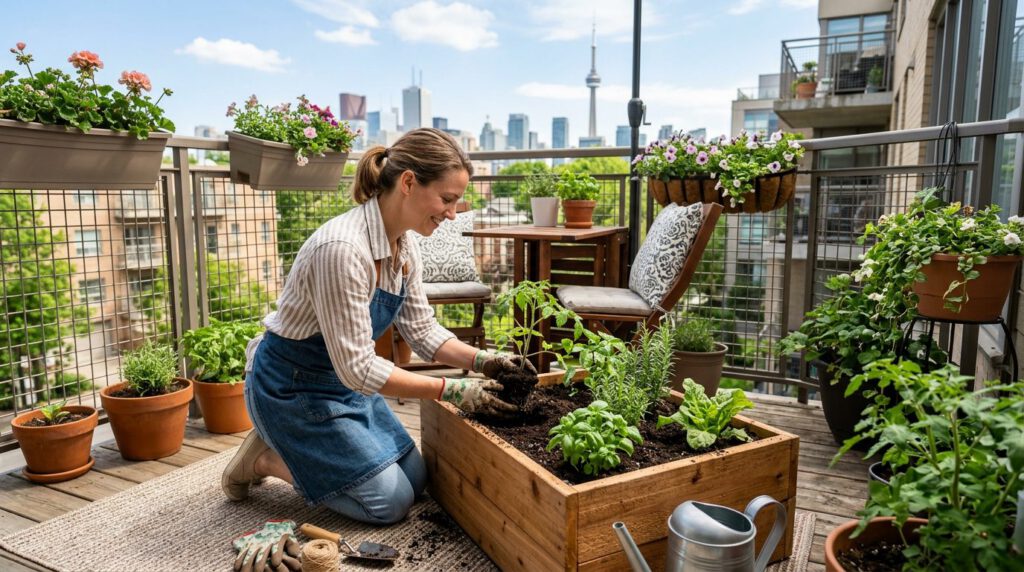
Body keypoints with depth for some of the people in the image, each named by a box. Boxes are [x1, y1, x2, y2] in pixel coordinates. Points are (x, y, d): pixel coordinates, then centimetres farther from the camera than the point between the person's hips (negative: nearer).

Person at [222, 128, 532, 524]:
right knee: (391, 501, -5)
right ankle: (265, 459, 9)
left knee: (415, 479, 11)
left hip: (344, 378, 8)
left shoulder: (404, 245, -6)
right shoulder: (343, 248, -33)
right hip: (293, 387, -8)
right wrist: (452, 391, -28)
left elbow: (422, 330, 2)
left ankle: (286, 445, 21)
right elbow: (357, 367, -30)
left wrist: (483, 361, -12)